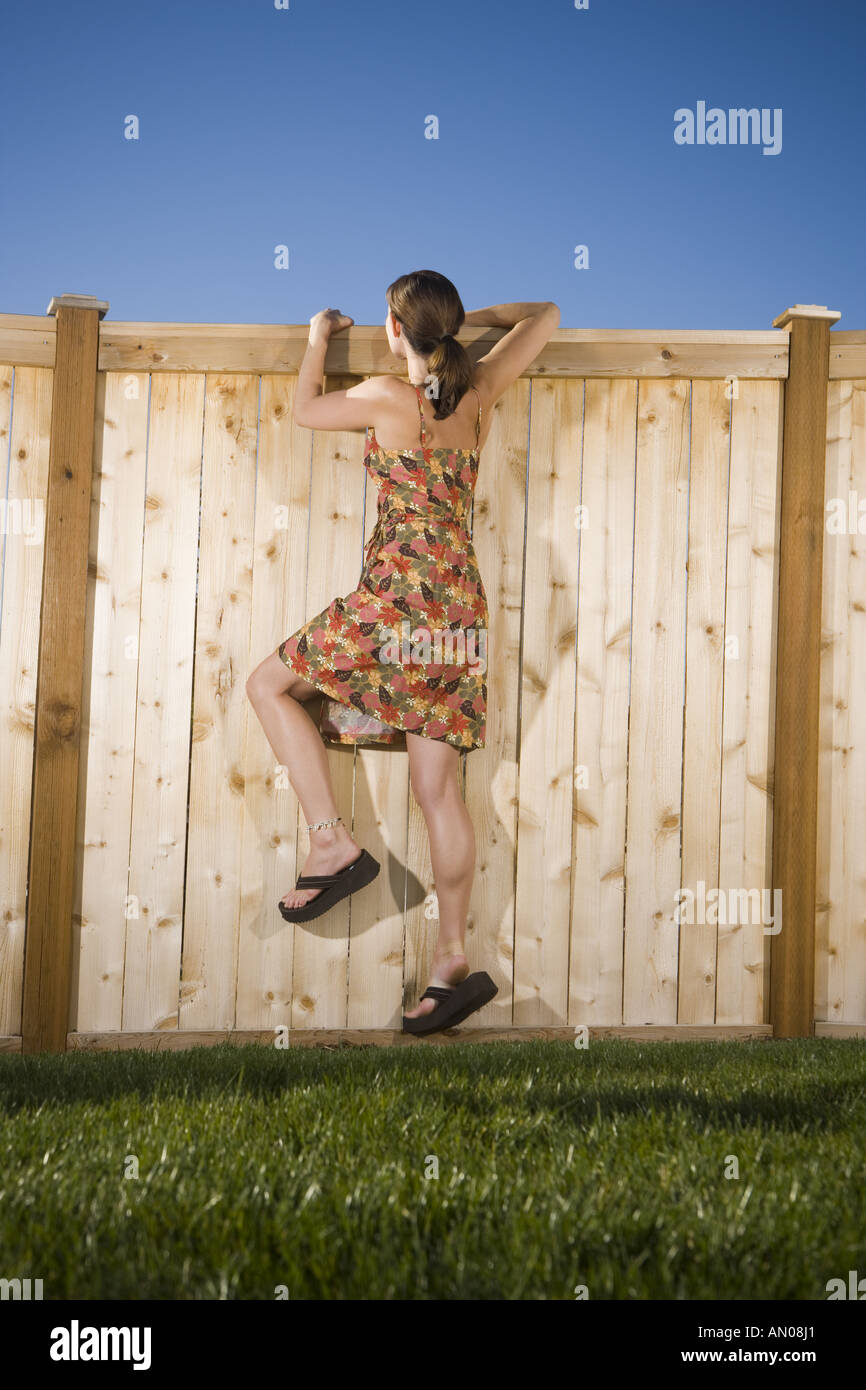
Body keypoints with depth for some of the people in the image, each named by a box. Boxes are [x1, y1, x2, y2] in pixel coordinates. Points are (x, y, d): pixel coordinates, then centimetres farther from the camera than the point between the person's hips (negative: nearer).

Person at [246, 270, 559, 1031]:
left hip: (396, 596, -6)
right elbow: (544, 315, 25)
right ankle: (453, 960, 7)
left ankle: (332, 841, 3)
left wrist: (319, 339, 29)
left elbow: (306, 409, 14)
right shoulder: (481, 391, 8)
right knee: (438, 789, 7)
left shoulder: (387, 397, -6)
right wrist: (470, 317, 32)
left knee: (269, 685, 14)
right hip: (461, 603, 6)